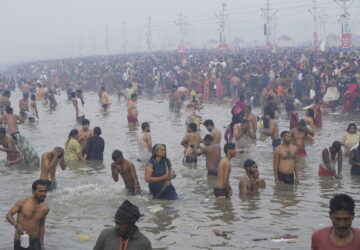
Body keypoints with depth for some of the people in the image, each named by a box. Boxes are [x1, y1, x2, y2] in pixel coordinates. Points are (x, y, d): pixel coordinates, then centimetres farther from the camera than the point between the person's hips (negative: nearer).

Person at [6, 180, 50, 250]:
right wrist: (16, 225, -32)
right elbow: (8, 215, -12)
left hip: (35, 241, 3)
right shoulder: (23, 203, -12)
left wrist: (41, 243, 15)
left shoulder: (45, 208, 0)